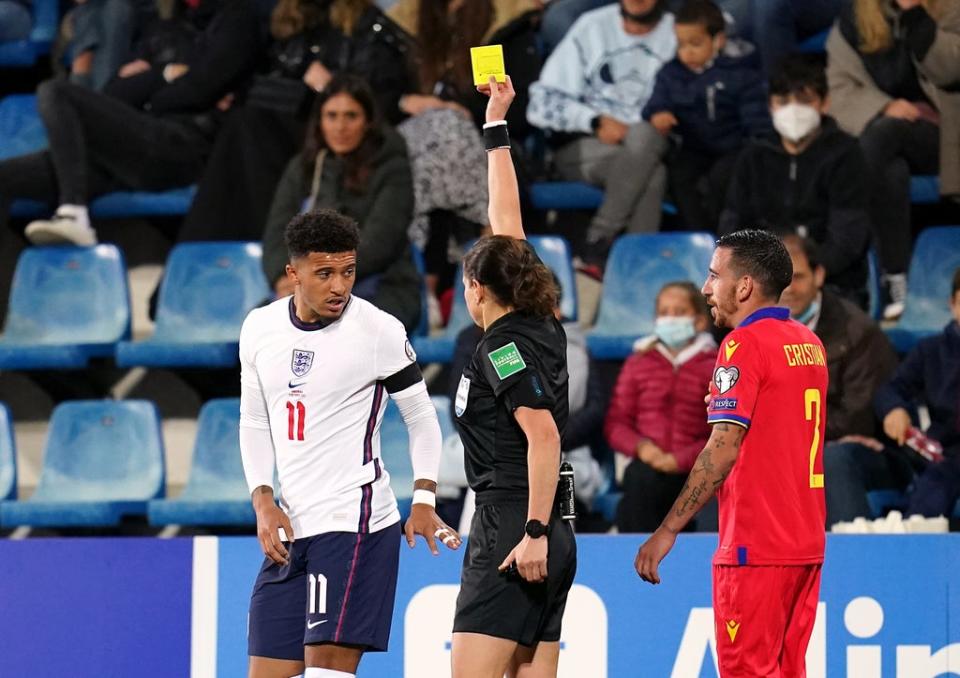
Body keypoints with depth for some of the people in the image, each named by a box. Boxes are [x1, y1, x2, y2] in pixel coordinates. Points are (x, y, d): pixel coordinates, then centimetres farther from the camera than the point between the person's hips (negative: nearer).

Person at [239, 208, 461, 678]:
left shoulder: (379, 330, -8)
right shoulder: (259, 328, 6)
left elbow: (421, 415, 1)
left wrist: (424, 499, -9)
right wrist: (263, 501, 3)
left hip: (353, 521, -6)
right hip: (287, 530, 6)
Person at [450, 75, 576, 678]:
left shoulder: (504, 347, -9)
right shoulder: (541, 327, 13)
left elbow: (543, 435, -20)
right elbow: (508, 225, 22)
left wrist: (534, 532, -25)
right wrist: (497, 126, 28)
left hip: (511, 533, -9)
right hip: (547, 540, 9)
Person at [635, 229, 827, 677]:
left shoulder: (745, 344, -12)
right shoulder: (809, 343, 12)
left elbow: (723, 449, -19)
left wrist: (668, 530, -18)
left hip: (755, 548, -8)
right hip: (806, 544, 8)